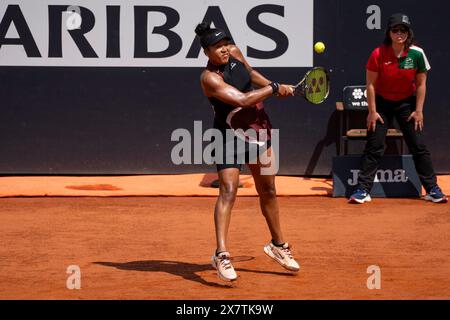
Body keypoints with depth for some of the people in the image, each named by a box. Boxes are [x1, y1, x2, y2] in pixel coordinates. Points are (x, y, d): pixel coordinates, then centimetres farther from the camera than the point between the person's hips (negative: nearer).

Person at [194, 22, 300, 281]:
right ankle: (222, 255, -23)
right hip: (231, 137, -7)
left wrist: (277, 87, 13)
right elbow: (243, 99, -33)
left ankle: (278, 245, 32)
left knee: (268, 191, 16)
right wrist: (273, 88, -23)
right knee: (228, 192, -20)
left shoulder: (235, 53, -3)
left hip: (259, 128, 7)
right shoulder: (210, 78, -26)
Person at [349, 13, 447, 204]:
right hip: (382, 102, -1)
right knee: (374, 147, -6)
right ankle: (362, 190, -2)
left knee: (418, 146, -2)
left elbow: (421, 84, -4)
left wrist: (418, 111, -6)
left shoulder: (417, 54, -13)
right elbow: (370, 84, -10)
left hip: (407, 103, 1)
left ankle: (432, 189, 6)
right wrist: (372, 111, -11)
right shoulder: (378, 54, -17)